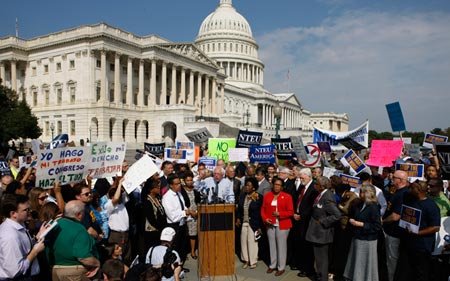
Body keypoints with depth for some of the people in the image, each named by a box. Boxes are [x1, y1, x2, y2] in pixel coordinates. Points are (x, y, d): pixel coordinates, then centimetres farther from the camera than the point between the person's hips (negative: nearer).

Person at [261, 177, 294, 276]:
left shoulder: (287, 196, -4)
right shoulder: (267, 196, 7)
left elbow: (291, 212, -5)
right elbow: (263, 209, 10)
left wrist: (279, 214, -18)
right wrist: (265, 219, -7)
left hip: (282, 225, -3)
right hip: (270, 225, 3)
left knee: (281, 246, 3)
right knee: (272, 245, 10)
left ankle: (281, 267, 14)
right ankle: (272, 265, 25)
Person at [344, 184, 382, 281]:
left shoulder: (373, 207, -16)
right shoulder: (361, 204, 8)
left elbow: (377, 226, -19)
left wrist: (360, 224, -20)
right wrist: (352, 220, 2)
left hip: (367, 241, -7)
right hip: (357, 238, 8)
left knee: (365, 265, 5)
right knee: (357, 264, 15)